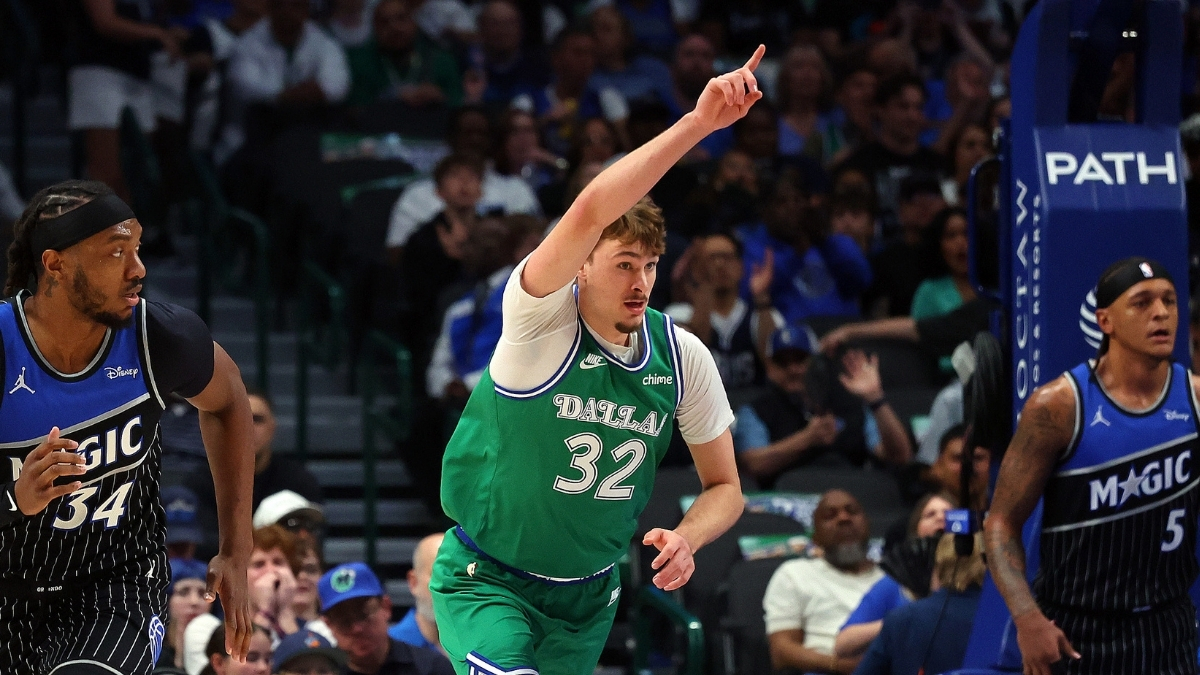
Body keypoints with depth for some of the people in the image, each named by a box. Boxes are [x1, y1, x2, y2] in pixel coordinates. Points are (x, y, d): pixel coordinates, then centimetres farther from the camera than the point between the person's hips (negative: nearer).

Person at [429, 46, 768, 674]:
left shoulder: (684, 357, -4)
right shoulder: (542, 321, -20)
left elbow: (724, 486, 6)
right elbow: (588, 214, -39)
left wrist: (685, 539, -18)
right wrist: (697, 122, -44)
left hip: (589, 596, 6)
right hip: (486, 581, -5)